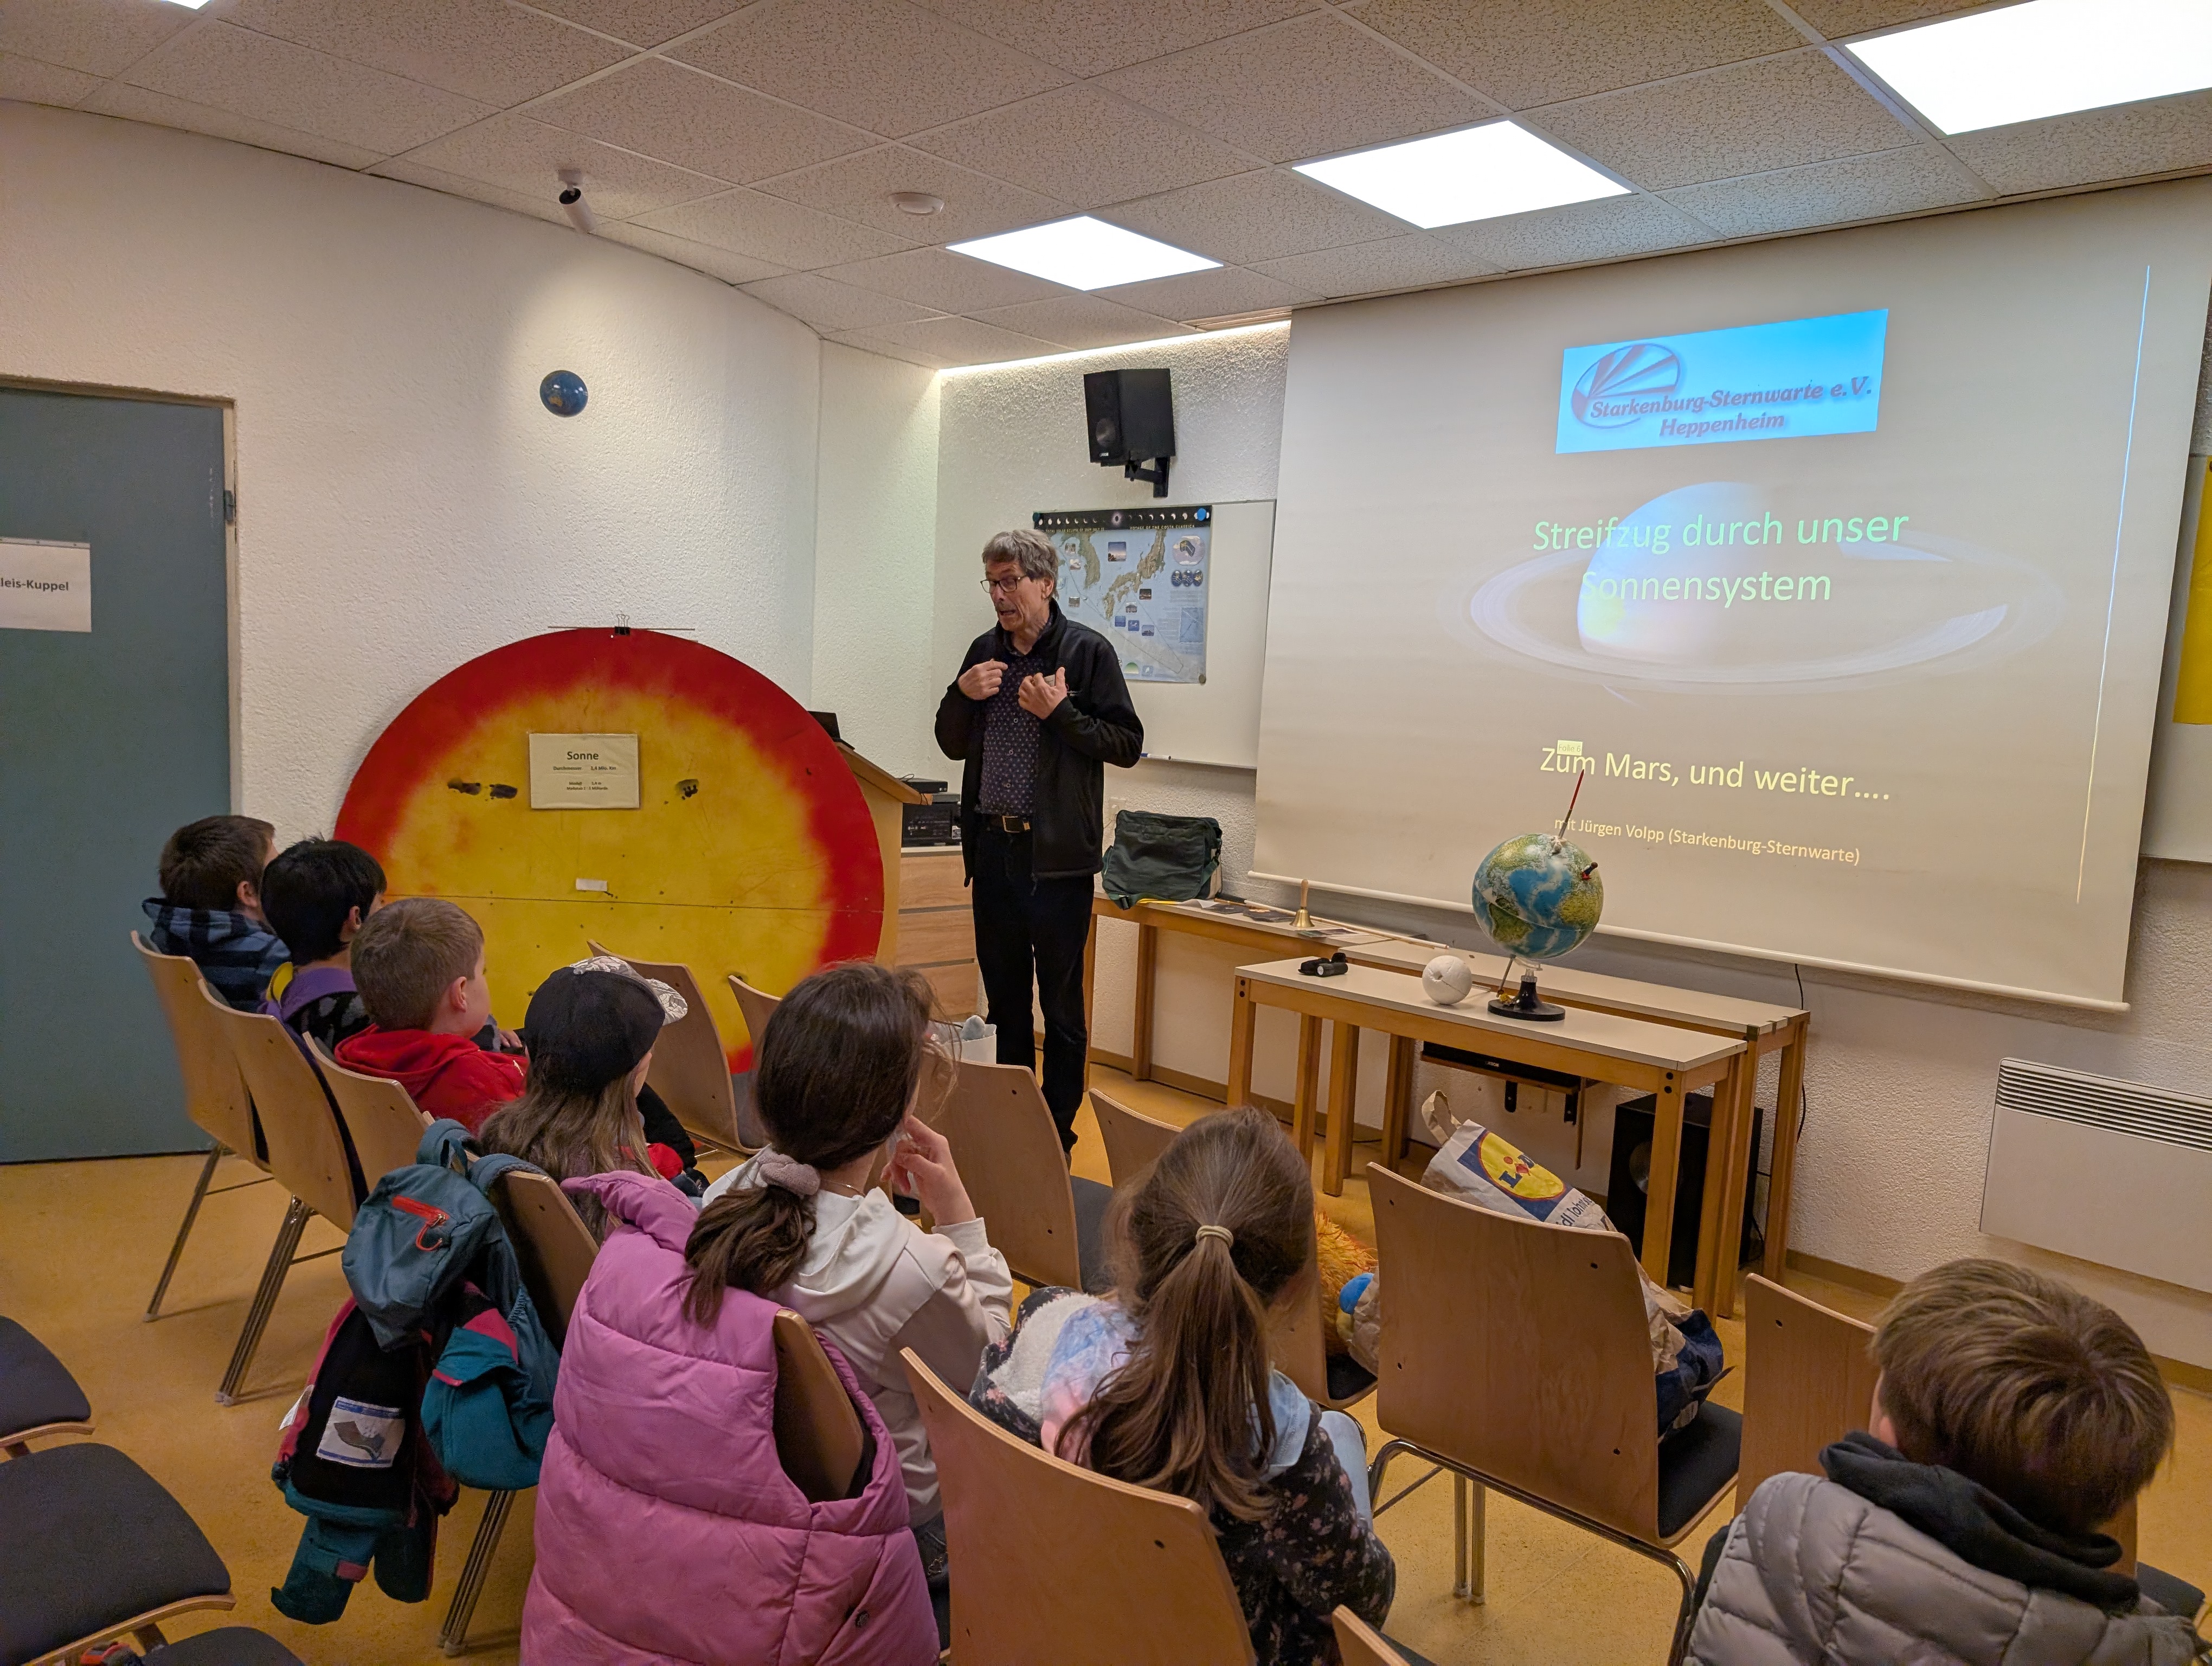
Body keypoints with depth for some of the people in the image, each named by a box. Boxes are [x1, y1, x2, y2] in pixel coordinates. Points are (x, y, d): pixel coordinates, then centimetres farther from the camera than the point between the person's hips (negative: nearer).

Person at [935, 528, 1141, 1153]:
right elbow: (953, 745, 15)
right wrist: (961, 694, -4)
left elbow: (1128, 744, -7)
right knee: (1004, 999, 15)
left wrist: (1060, 712, -17)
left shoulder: (1088, 651, -5)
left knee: (1061, 1005, 3)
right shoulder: (985, 651, 10)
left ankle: (1058, 1133, 15)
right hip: (993, 848, 5)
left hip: (1057, 854, -5)